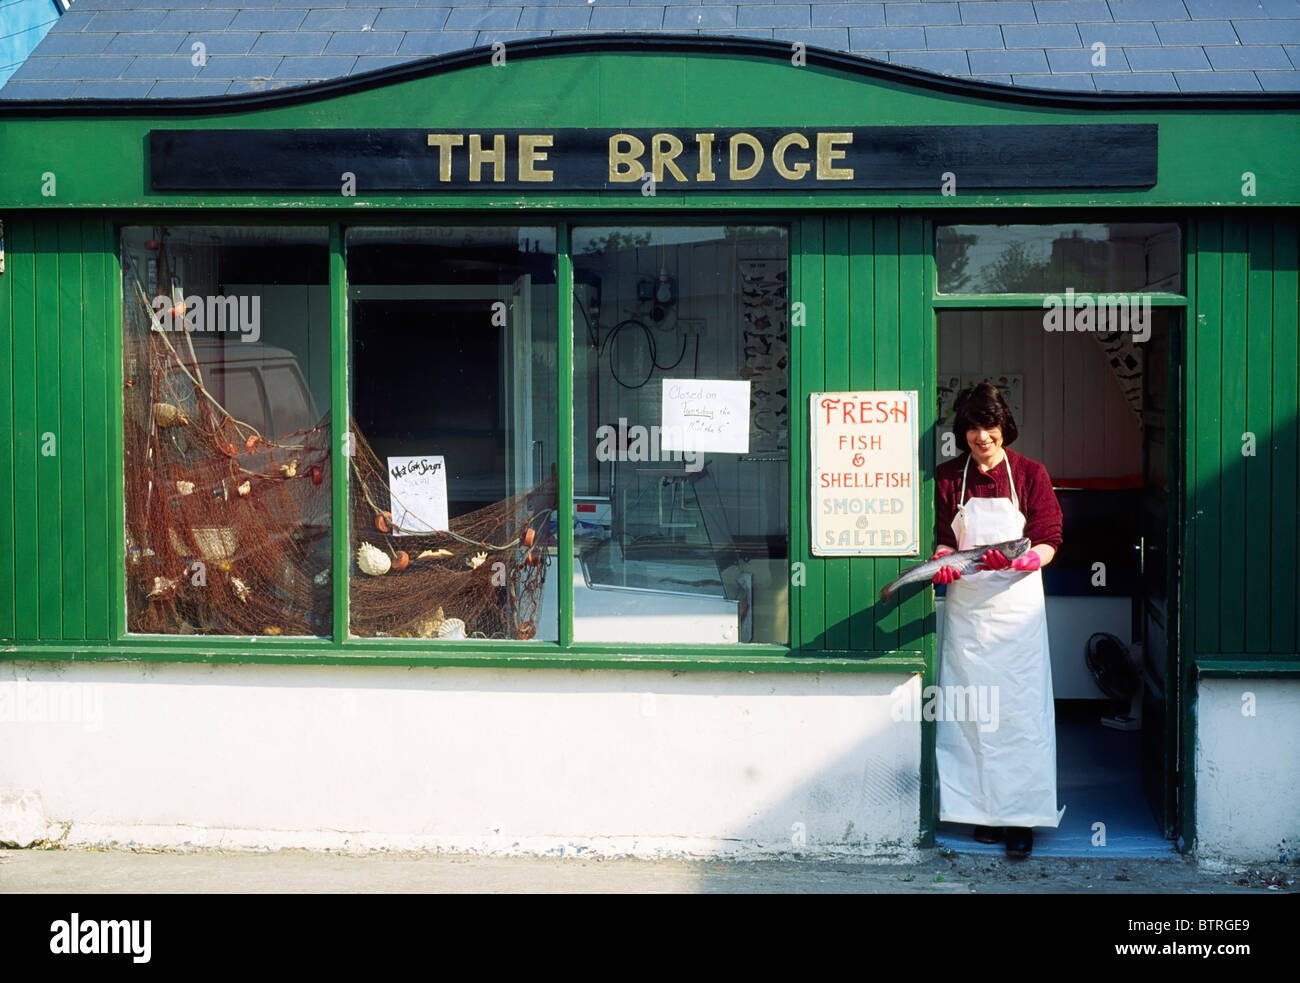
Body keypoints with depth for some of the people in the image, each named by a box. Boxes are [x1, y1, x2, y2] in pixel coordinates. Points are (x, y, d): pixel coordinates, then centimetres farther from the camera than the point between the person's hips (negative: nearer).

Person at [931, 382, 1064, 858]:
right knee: (972, 708, 0)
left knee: (1021, 708, -5)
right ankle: (983, 810, 7)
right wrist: (944, 562, -15)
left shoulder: (1030, 474, 1)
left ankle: (1021, 817, -3)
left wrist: (1019, 561, -23)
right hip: (966, 604, 2)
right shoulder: (948, 477, 7)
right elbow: (943, 540, 8)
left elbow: (1049, 542, -2)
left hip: (1016, 601, -2)